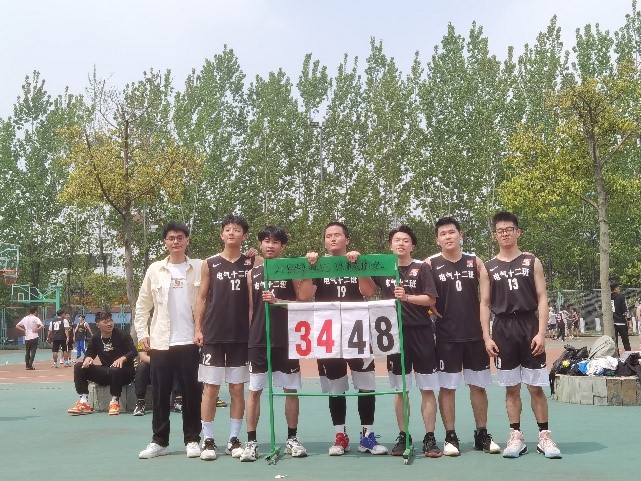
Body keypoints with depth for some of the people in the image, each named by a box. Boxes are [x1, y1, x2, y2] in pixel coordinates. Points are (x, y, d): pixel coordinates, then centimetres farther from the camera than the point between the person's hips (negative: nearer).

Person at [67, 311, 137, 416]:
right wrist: (88, 358, -18)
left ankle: (115, 402, -22)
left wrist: (122, 358, -33)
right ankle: (84, 402, -17)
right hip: (105, 373, 5)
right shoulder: (95, 338, 4)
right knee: (79, 367, -9)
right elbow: (90, 352, 7)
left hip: (124, 372, -5)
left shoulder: (123, 335, -10)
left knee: (115, 370, -41)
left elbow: (134, 352, -14)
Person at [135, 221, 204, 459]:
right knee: (160, 393, 6)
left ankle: (192, 440, 13)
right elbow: (143, 305, 9)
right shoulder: (155, 269, 7)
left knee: (191, 392, 3)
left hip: (190, 341, -1)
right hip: (160, 342, 2)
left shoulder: (199, 268, 3)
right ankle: (159, 441, 14)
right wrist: (142, 334, 3)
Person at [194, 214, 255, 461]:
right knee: (210, 388, 1)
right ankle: (208, 441, 10)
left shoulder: (251, 263, 5)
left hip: (242, 336, 1)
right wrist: (198, 329, -1)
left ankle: (234, 439, 15)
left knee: (238, 389, 6)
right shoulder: (210, 264, 4)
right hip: (213, 335, -1)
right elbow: (202, 298, 5)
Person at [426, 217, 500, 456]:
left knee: (478, 385, 9)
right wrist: (434, 311, -10)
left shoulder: (475, 262, 6)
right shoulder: (431, 264, 0)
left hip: (475, 334, 2)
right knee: (447, 387, 1)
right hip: (446, 336, -2)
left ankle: (482, 435, 21)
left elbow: (487, 297, 4)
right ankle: (450, 437, 11)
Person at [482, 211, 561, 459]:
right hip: (503, 329, 1)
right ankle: (516, 437, 14)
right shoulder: (489, 267, 8)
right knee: (511, 388, 6)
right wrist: (487, 337, -2)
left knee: (536, 387, 2)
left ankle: (544, 436, 13)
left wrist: (541, 332, -9)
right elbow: (485, 304, 7)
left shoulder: (531, 261, 5)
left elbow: (542, 299, 1)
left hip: (529, 326, -1)